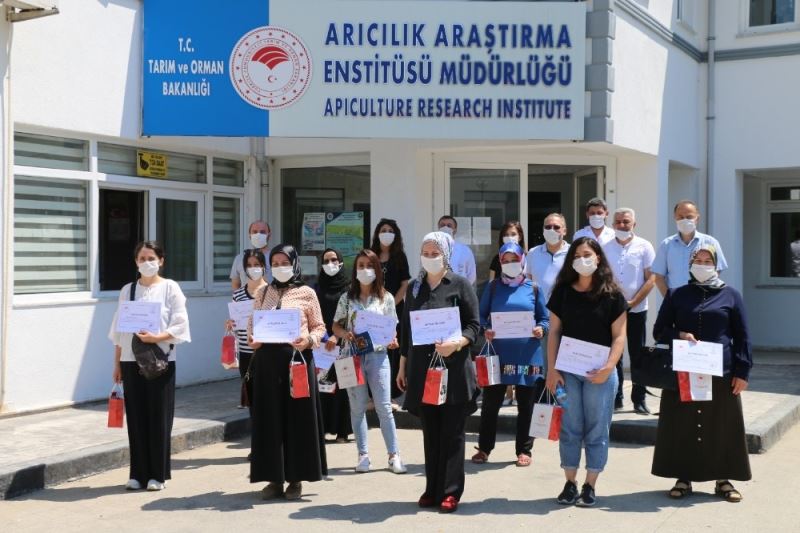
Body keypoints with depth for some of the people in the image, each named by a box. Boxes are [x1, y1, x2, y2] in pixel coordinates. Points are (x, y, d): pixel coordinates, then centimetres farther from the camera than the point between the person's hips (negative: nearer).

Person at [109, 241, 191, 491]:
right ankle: (138, 473, 14)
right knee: (136, 417, 5)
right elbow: (119, 330, 13)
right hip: (131, 360, 3)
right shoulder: (127, 290, 11)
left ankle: (157, 474, 9)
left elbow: (180, 326, -6)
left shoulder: (170, 288, 0)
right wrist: (117, 364, 10)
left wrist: (156, 337, -21)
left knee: (159, 416, 0)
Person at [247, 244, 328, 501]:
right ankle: (275, 477, 13)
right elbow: (252, 324, 14)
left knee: (297, 417, 1)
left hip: (298, 358, -3)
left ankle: (296, 478, 10)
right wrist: (252, 340, -6)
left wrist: (309, 340, -15)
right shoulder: (263, 293, 12)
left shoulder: (307, 293, 3)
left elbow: (319, 327, 4)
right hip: (267, 359, 3)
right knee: (269, 418, 4)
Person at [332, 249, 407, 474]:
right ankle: (363, 455, 14)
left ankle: (394, 455, 6)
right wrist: (344, 334, -12)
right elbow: (336, 325, 9)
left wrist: (392, 340, -14)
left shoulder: (386, 298, 4)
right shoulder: (347, 298, 6)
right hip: (353, 356, 1)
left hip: (377, 355, -1)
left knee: (384, 407, -2)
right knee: (358, 407, 6)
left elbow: (392, 327, 6)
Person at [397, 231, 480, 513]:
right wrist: (402, 367, 15)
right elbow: (406, 328, 16)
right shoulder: (414, 287, 12)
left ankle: (450, 492, 7)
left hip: (453, 369, -4)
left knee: (452, 432, 1)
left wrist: (456, 344, -22)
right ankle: (432, 489, 16)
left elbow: (474, 326, -4)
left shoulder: (461, 284, -1)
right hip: (422, 370, 4)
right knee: (430, 432, 8)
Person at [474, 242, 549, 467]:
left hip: (527, 356, 0)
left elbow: (545, 318, 8)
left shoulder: (533, 288, 5)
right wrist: (485, 330, -12)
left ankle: (524, 450, 19)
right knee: (490, 402, 5)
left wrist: (540, 329, -12)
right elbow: (481, 315, 7)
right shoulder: (493, 287, 7)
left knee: (526, 405, 7)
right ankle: (484, 448, 19)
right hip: (498, 354, 0)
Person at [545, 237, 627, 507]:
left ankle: (590, 486, 14)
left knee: (596, 430, 4)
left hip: (600, 372, -2)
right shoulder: (562, 292, 4)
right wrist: (551, 369, -2)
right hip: (567, 370, 2)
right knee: (569, 428, 6)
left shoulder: (612, 295, -2)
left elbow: (619, 336, -3)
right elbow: (554, 332, 5)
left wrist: (608, 367, -16)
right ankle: (570, 483, 16)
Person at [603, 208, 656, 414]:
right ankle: (615, 397, 12)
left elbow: (651, 278, -4)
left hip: (636, 309, -2)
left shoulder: (644, 247, 0)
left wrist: (633, 302, -10)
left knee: (638, 355, 2)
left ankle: (639, 399, 9)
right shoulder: (605, 248, 7)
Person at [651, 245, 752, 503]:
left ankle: (723, 479, 17)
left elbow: (742, 337, 6)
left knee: (722, 427, 5)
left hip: (720, 374, -1)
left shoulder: (730, 295, 6)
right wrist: (679, 335, -11)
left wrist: (742, 372, -2)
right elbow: (659, 330, 10)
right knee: (682, 426, 4)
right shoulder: (676, 295, 9)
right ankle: (683, 477, 14)